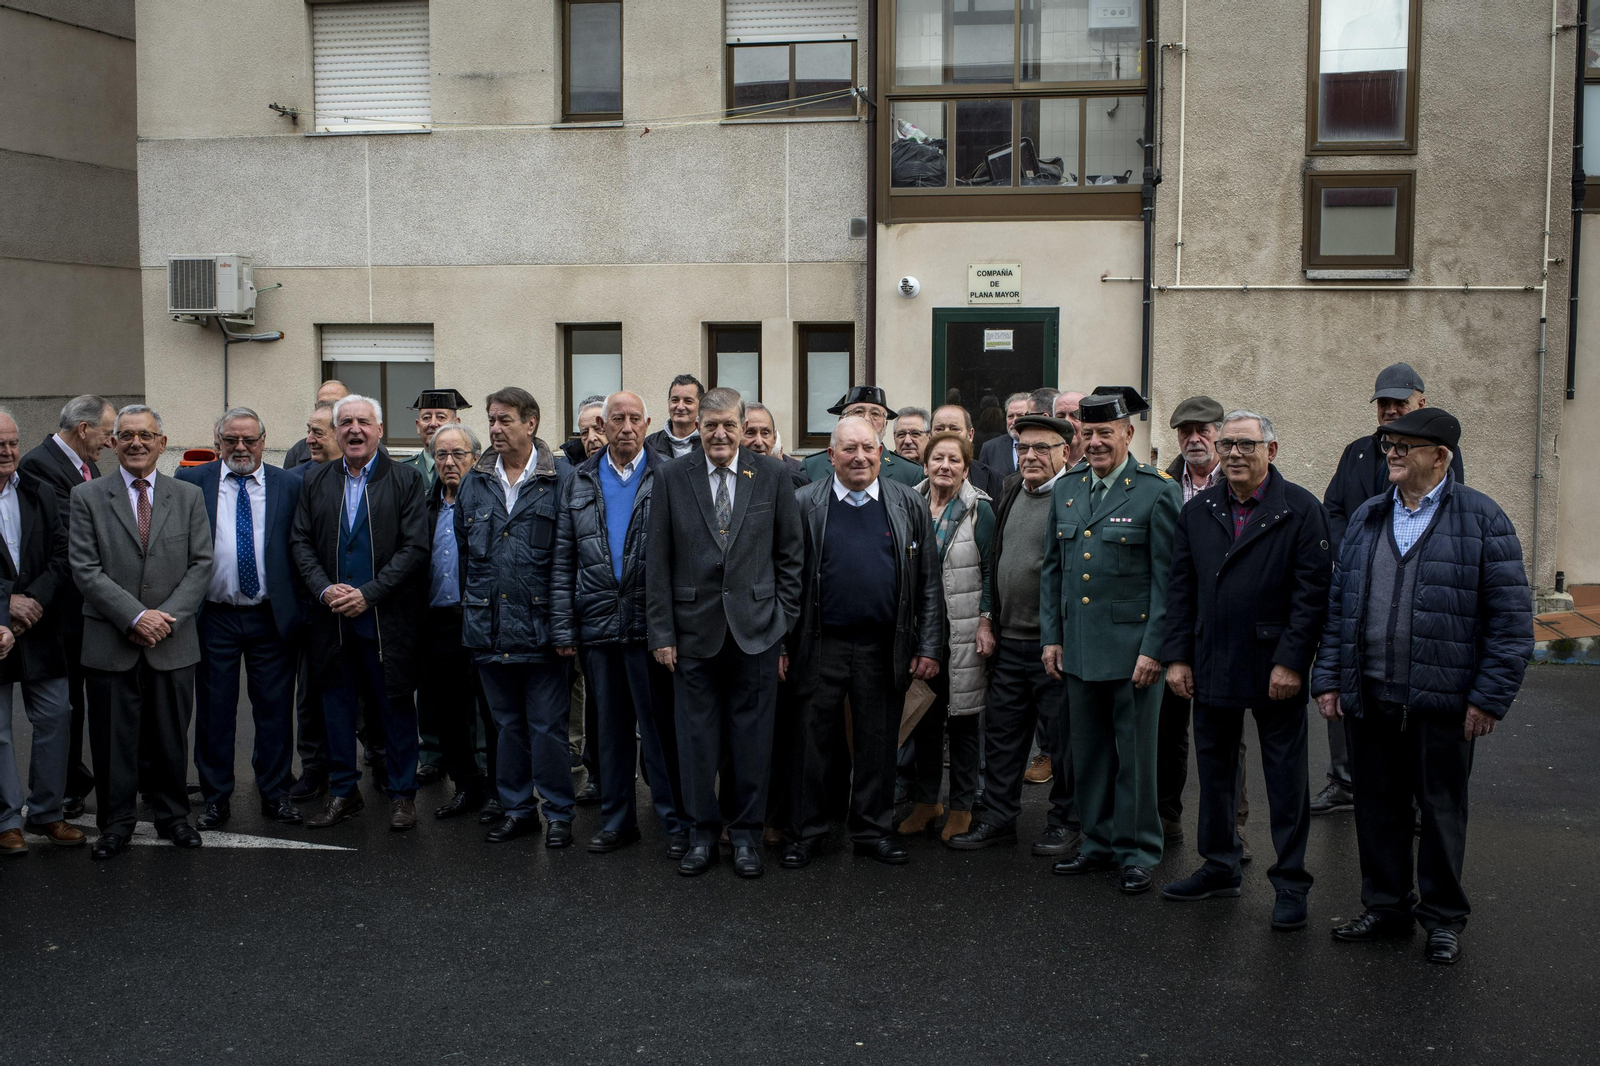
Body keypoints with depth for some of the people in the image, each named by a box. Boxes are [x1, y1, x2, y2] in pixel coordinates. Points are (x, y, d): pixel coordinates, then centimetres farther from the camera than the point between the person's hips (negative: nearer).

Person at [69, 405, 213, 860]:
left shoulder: (189, 496, 7)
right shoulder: (87, 497, 1)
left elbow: (201, 564, 2)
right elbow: (85, 569, -6)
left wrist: (167, 617, -10)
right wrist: (136, 616, -15)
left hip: (173, 643, 1)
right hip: (110, 644, -1)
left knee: (169, 737, 10)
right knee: (114, 740, 6)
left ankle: (172, 815, 25)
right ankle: (116, 823, 20)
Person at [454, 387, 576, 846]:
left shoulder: (560, 477, -5)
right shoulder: (475, 482, 10)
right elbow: (463, 545, 20)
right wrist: (475, 606, 16)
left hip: (539, 624, -5)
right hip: (490, 626, 5)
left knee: (547, 725, 1)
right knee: (507, 723, 14)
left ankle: (558, 813, 14)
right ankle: (517, 808, 26)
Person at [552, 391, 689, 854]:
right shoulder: (580, 482, 10)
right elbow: (564, 561, 9)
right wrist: (563, 626, 3)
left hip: (650, 625, -3)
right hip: (598, 625, 4)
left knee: (660, 725, 1)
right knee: (611, 725, 12)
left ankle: (675, 821, 12)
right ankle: (617, 820, 24)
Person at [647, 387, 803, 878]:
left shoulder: (773, 475, 1)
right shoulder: (671, 477, 1)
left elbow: (790, 555, 5)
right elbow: (658, 562, 2)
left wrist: (785, 623, 2)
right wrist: (661, 631, -1)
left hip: (755, 629, 0)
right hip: (694, 630, 0)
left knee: (752, 737, 7)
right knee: (696, 738, 7)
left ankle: (746, 834, 23)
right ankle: (702, 834, 23)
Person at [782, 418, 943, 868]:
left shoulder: (909, 505, 5)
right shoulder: (803, 504, 2)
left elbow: (929, 582, 5)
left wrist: (929, 647, 0)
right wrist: (782, 644, -2)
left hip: (884, 649, 1)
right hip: (822, 646, -1)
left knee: (878, 743, 9)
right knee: (816, 742, 6)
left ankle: (874, 829, 23)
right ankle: (806, 832, 19)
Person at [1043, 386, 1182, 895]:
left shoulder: (1158, 491, -7)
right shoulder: (1066, 489, 10)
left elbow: (1167, 578, -9)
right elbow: (1053, 568, 15)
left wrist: (1153, 648, -13)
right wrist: (1051, 635, 10)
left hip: (1132, 647, -5)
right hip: (1079, 647, 5)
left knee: (1135, 754, 4)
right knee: (1088, 752, 13)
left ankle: (1136, 853, 17)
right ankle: (1099, 843, 28)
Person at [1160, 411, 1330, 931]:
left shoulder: (1301, 509, -6)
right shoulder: (1198, 511, 7)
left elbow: (1313, 590, -10)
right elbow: (1180, 588, 8)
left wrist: (1291, 662, -15)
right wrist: (1176, 656, 1)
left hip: (1276, 670, -4)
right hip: (1211, 667, 5)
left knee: (1286, 777, 5)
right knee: (1214, 770, 14)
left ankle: (1290, 883, 16)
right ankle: (1220, 868, 29)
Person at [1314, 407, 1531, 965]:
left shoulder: (1482, 519, -4)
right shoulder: (1365, 518, 10)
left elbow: (1511, 616, -6)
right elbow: (1338, 605, 12)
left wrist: (1490, 696, -11)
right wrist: (1328, 679, 6)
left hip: (1441, 700, -4)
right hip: (1368, 698, 4)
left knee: (1441, 808, 9)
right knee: (1377, 805, 12)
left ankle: (1444, 918, 25)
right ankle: (1387, 906, 28)